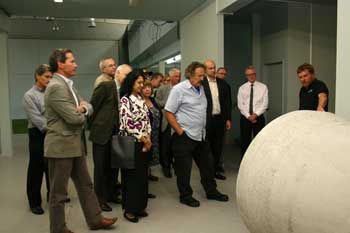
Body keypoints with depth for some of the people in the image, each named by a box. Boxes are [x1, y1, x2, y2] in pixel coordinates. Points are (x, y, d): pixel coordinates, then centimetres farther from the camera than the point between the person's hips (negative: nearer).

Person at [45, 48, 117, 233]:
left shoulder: (68, 85, 14)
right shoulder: (56, 87, -18)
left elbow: (88, 106, 13)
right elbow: (74, 117, -23)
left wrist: (83, 108, -11)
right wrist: (81, 113, 0)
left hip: (75, 145, 10)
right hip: (61, 146, -10)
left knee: (85, 185, 17)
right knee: (59, 191, 6)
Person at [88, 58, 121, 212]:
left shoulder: (113, 84, 11)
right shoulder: (104, 85, -14)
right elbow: (93, 106, -14)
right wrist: (92, 126, -6)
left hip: (113, 132, 8)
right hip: (101, 132, -8)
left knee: (112, 165, 15)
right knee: (101, 166, 3)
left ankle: (111, 194, 29)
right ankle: (100, 198, 16)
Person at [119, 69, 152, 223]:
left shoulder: (141, 99, 12)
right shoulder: (125, 100, -10)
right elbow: (127, 123, -17)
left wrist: (148, 138, -1)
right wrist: (142, 139, -11)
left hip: (143, 143, 7)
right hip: (131, 143, -7)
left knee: (142, 175, 11)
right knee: (131, 175, 1)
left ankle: (139, 206, 24)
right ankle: (129, 209, 14)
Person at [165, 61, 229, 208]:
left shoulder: (201, 88, 11)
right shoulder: (179, 89, -12)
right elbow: (168, 113, -14)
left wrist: (203, 129, 12)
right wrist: (180, 131, -16)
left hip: (201, 136, 8)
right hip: (184, 137, -7)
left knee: (207, 165, 16)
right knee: (184, 168, 5)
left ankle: (211, 192, 32)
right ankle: (185, 196, 22)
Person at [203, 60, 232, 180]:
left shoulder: (222, 83, 8)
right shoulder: (201, 83, -6)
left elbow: (227, 101, 10)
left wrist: (228, 119, 7)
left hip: (220, 118, 4)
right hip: (206, 119, -4)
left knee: (218, 146, 11)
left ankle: (217, 170, 23)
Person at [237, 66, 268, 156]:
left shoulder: (263, 87, 3)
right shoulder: (242, 88, 6)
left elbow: (265, 104, -5)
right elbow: (240, 105, -2)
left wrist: (255, 114, -15)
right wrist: (248, 116, -12)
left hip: (259, 117, -1)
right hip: (245, 118, 1)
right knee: (245, 142, 8)